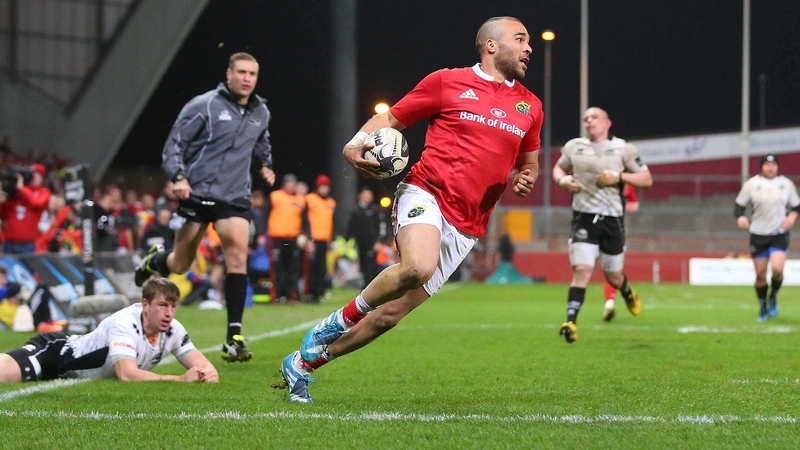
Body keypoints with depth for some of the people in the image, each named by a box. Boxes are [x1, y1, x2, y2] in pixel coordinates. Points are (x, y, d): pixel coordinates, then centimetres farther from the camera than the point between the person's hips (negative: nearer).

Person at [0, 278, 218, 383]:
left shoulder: (173, 329, -10)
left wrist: (208, 372, -31)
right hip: (53, 353, -9)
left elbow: (200, 363, -6)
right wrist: (180, 379, -45)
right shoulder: (125, 323, -31)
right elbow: (127, 374, -41)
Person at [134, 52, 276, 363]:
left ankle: (234, 338, -19)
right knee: (180, 266, 5)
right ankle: (154, 262, 46)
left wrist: (266, 164, 20)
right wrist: (178, 177, -19)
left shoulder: (260, 112, 10)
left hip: (235, 197, 3)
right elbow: (175, 142, -7)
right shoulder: (204, 106, -7)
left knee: (237, 253, -19)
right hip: (197, 193, -3)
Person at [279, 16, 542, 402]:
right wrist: (356, 145, -10)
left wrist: (525, 180, 6)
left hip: (465, 228, 5)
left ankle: (303, 363, 16)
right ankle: (342, 319, -9)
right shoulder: (447, 82, 3)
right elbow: (390, 118, 9)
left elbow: (529, 163, 30)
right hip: (425, 193, -5)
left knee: (394, 311, 1)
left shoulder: (529, 106, 16)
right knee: (418, 267, -36)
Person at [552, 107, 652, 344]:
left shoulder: (623, 149, 0)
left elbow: (647, 179, 2)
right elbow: (559, 167, 23)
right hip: (584, 217, 0)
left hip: (612, 218, 0)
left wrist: (618, 176, -14)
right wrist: (562, 179, -1)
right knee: (582, 269, -17)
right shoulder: (573, 147, 6)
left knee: (613, 276, 11)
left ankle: (627, 292, 47)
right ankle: (571, 322, -21)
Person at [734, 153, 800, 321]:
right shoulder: (751, 184, 0)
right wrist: (741, 217, -19)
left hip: (779, 234, 0)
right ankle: (763, 308, 22)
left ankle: (773, 297, 9)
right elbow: (739, 205, 2)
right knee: (760, 274, 3)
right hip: (758, 234, 0)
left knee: (777, 269, -20)